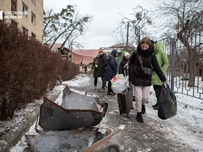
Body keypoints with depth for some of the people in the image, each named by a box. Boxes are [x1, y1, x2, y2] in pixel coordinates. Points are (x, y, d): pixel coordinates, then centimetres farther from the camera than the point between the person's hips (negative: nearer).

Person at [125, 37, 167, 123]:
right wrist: (128, 64, -10)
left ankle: (143, 104, 42)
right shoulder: (136, 53, -6)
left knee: (145, 97, 6)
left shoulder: (151, 55, -6)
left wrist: (163, 79, 1)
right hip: (137, 78, -1)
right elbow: (131, 60, 13)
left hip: (147, 79, 1)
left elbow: (156, 67, 0)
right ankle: (139, 114, 20)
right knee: (138, 97, 1)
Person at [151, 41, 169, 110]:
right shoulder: (155, 54, 15)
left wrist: (160, 71, -19)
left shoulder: (162, 53, -9)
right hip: (155, 76, 8)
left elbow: (166, 63, -14)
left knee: (159, 90, -4)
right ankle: (158, 102, 26)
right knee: (156, 89, 14)